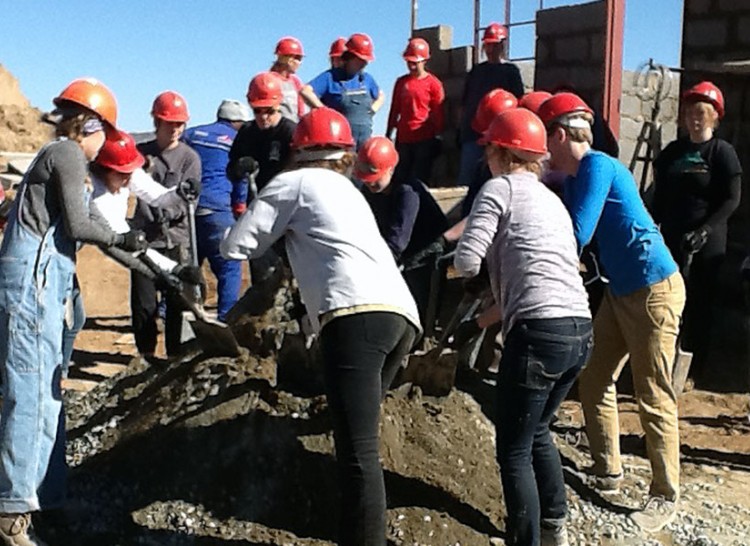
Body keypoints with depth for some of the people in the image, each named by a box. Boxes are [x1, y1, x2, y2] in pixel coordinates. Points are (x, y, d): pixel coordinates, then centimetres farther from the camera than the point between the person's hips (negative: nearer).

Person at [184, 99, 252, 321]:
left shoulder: (190, 134, 17)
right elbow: (242, 180, 10)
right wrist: (239, 208, 23)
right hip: (215, 209, -5)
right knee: (229, 267, 3)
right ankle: (226, 318, -2)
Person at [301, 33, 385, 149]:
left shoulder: (367, 79, 15)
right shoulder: (331, 76, -2)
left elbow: (381, 96, 32)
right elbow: (306, 91, -13)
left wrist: (373, 110, 12)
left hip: (365, 139, 6)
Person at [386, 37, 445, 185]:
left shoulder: (433, 83, -2)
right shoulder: (401, 82, 11)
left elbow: (438, 114, -2)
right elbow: (394, 110, 16)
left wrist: (437, 137, -3)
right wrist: (388, 134, 14)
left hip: (425, 140, -4)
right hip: (403, 139, 5)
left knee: (420, 179, -2)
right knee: (401, 178, 8)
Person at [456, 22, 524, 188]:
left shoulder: (511, 71, 4)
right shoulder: (476, 71, 17)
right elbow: (464, 103, 18)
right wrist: (461, 129, 12)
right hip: (472, 132, 4)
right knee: (465, 176, 2)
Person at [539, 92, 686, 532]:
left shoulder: (598, 166, -18)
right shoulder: (574, 178, 10)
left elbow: (577, 235, -24)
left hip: (655, 290, -10)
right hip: (621, 292, 10)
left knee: (653, 398, -2)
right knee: (594, 382, 13)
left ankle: (666, 498, 11)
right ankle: (608, 472, 28)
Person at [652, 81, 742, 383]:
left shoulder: (722, 152, -3)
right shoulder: (673, 151, 12)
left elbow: (731, 200, -9)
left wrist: (704, 230, -19)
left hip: (706, 244, -4)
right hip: (671, 240, 5)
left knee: (699, 303, 3)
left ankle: (696, 367, 14)